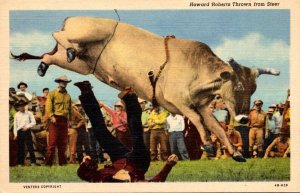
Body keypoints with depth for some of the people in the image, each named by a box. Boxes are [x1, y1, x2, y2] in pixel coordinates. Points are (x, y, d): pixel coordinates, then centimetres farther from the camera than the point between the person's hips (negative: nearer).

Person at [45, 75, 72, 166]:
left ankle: (62, 162, 10)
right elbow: (48, 106, -6)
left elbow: (70, 109, 25)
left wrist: (69, 118, 16)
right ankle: (48, 162, -9)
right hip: (55, 120, -5)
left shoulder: (68, 96, 20)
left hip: (64, 120, 5)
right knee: (52, 142, -10)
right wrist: (51, 116, -18)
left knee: (63, 143, 6)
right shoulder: (53, 94, 4)